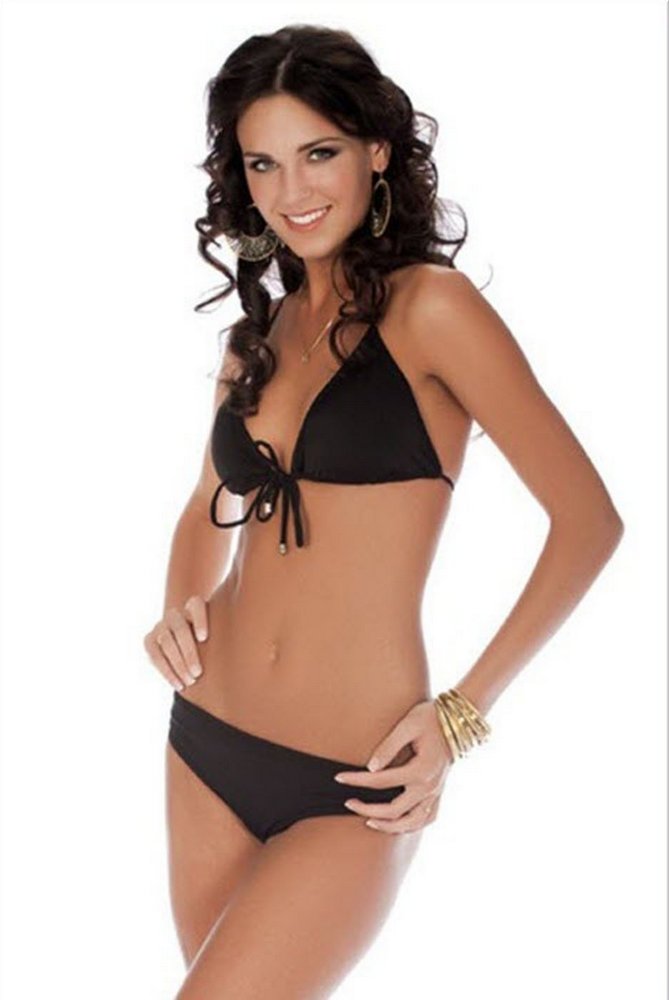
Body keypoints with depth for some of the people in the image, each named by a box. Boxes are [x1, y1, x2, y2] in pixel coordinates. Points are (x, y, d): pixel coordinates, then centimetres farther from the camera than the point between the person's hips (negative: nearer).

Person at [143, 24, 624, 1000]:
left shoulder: (430, 307, -10)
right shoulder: (259, 333, 8)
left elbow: (588, 518, -10)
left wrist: (464, 712, -12)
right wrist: (183, 605, 3)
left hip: (351, 789, -6)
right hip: (207, 746, 6)